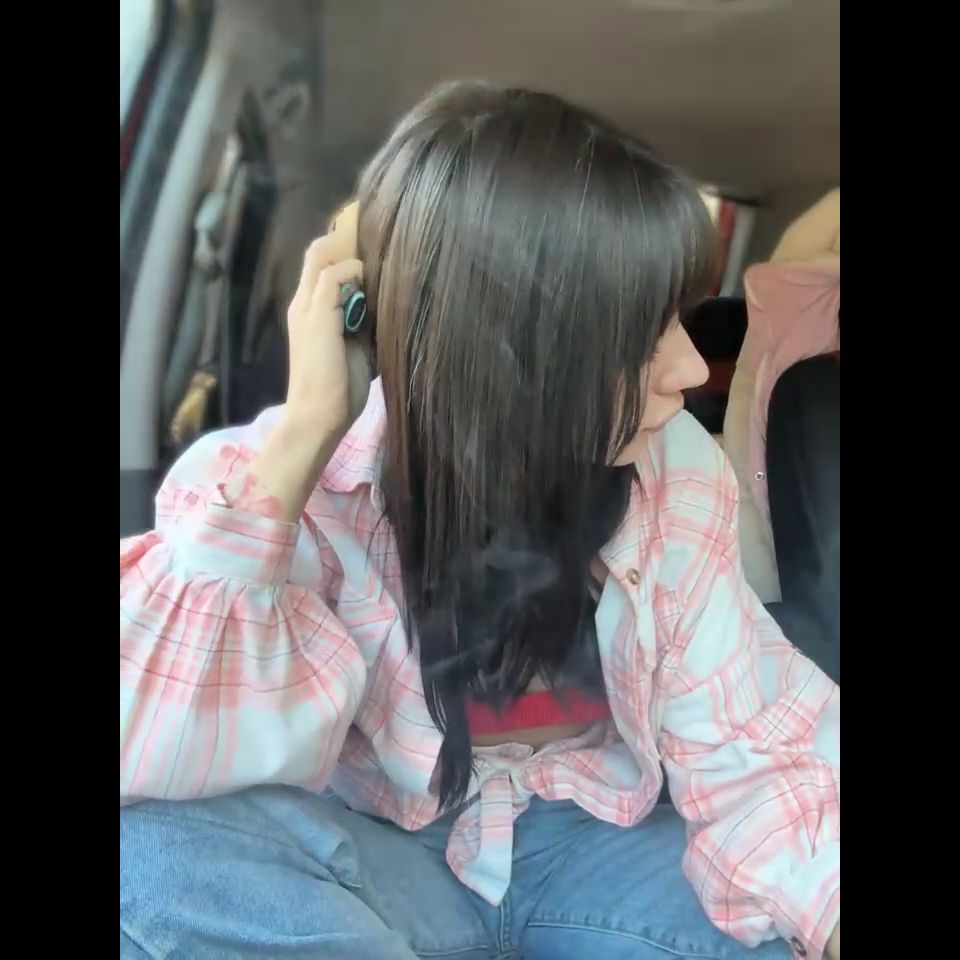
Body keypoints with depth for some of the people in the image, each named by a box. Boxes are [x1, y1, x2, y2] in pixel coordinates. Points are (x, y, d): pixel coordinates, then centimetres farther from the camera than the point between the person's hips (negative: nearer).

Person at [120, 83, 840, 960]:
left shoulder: (675, 469, -10)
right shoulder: (302, 487, -17)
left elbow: (758, 751, -9)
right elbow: (140, 756, -30)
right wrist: (304, 431, -31)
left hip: (591, 851, 2)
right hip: (383, 861, -1)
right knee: (150, 843, -30)